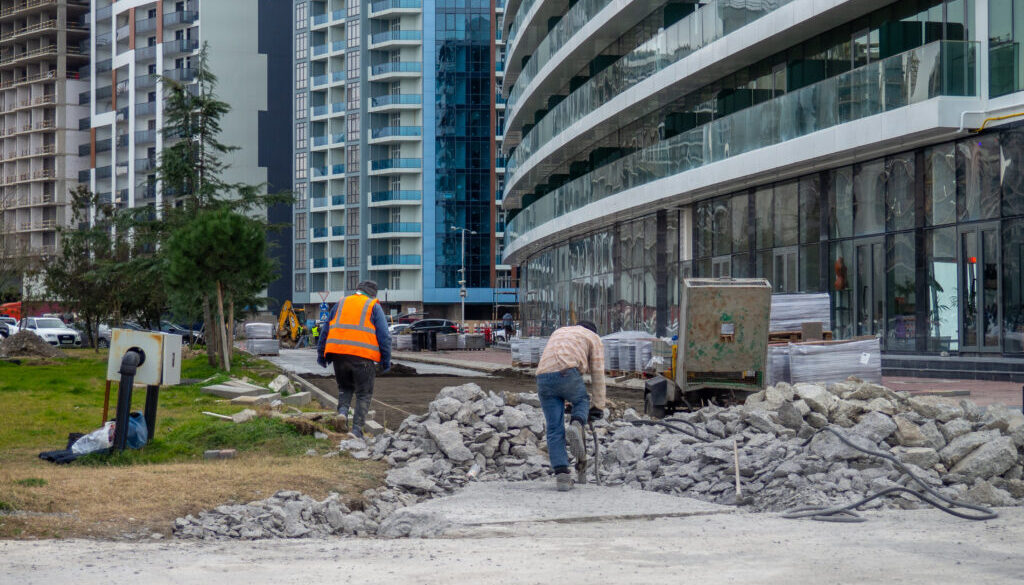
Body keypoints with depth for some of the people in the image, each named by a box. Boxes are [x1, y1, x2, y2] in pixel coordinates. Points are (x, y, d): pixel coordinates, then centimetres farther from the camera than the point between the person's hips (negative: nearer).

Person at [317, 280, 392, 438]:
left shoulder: (341, 304, 18)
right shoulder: (374, 307, 8)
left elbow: (326, 330, 19)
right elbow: (384, 336, 1)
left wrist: (321, 354, 24)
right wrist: (386, 360, 6)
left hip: (338, 353, 3)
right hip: (362, 356, -3)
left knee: (345, 387, 24)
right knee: (364, 394, 8)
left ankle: (342, 411, -3)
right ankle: (356, 429, -1)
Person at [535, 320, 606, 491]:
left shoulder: (558, 332, 38)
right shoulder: (593, 338, 23)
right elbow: (597, 375, 18)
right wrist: (598, 407, 21)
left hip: (543, 377, 4)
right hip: (567, 373, -4)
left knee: (554, 429, 6)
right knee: (582, 401, 26)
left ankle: (561, 474, -2)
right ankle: (577, 425, -7)